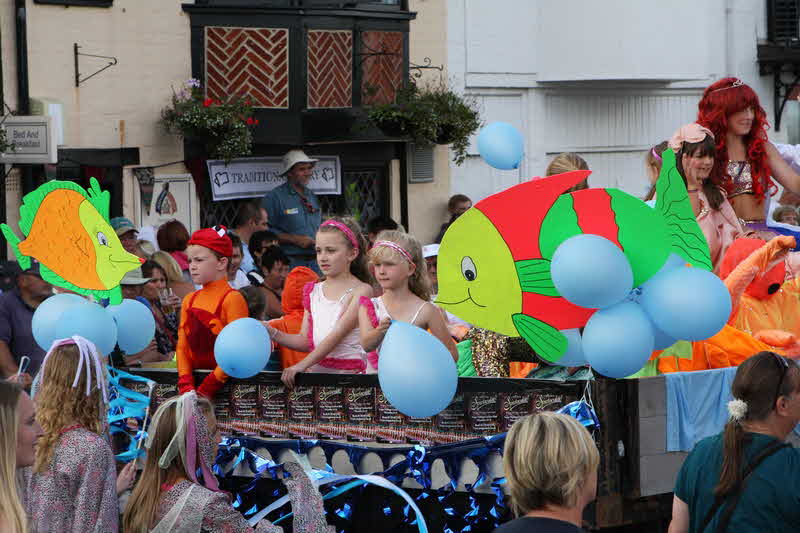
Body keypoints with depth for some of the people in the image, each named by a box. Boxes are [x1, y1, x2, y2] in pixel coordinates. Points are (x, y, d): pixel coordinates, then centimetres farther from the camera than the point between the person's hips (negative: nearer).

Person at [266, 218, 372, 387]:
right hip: (315, 371, 5)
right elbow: (305, 341, 15)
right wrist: (273, 333, -1)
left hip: (349, 373, -5)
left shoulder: (361, 290, -3)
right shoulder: (313, 292, 16)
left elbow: (338, 334, -12)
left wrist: (302, 365, -19)